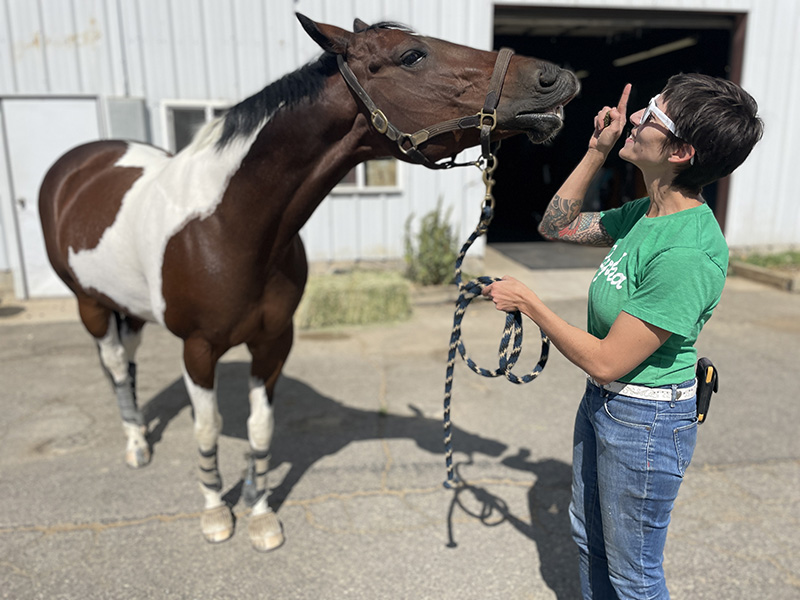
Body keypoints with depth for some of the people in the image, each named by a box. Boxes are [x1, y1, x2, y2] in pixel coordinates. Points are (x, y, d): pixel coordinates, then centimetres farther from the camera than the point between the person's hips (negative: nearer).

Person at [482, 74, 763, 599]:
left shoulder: (688, 253, -31)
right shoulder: (646, 214, -4)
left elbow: (605, 361, -27)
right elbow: (557, 226, 9)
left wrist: (528, 303, -18)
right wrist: (598, 150, -1)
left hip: (645, 421, -9)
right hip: (602, 401, 9)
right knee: (589, 536, 29)